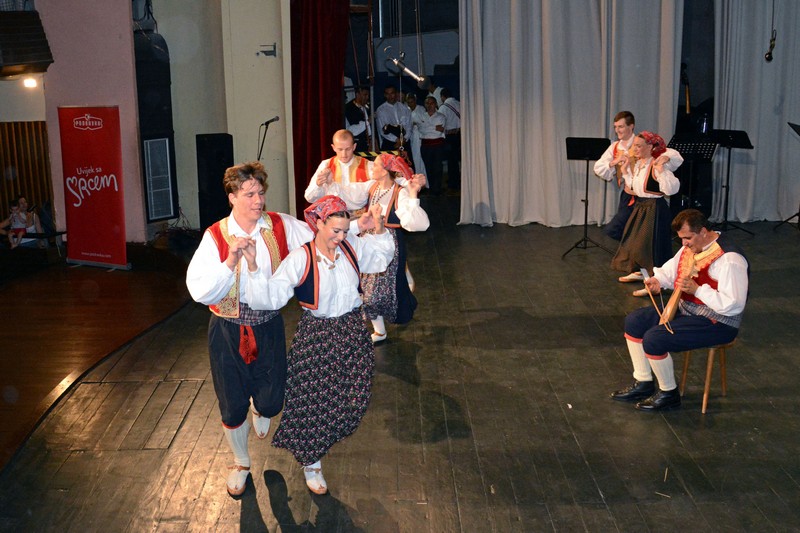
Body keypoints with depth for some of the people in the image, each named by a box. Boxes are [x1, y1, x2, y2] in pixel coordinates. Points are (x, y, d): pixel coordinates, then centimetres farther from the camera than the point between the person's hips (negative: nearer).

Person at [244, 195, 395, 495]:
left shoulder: (351, 247, -2)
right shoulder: (300, 259, -18)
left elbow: (381, 258, 17)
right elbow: (271, 296, -24)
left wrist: (379, 230, 1)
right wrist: (253, 266, -36)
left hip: (352, 332, 5)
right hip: (316, 337, -5)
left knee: (353, 400, 12)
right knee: (315, 403, 5)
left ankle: (319, 444, 43)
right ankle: (310, 464, 28)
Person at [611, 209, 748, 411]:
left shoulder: (729, 259, -25)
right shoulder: (690, 247, 3)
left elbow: (733, 305, -29)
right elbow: (671, 269, 20)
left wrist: (697, 289, -29)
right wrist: (657, 279, -1)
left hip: (717, 323, -10)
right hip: (685, 309, 10)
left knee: (654, 338, -23)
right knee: (634, 321, 4)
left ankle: (669, 394, 0)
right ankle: (643, 384, 13)